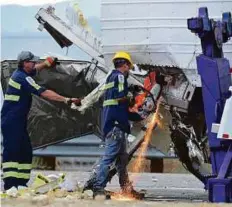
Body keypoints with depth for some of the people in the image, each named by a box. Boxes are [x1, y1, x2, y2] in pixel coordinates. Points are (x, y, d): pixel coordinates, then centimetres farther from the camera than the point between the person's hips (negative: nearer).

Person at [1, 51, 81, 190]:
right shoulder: (22, 78, -17)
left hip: (19, 121, 10)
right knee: (12, 151, -14)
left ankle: (20, 182, 9)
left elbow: (35, 69, 32)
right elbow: (43, 93, -22)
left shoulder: (20, 73, 12)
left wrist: (46, 64, 9)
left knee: (25, 151, 9)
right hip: (12, 121, -10)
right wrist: (66, 100, -23)